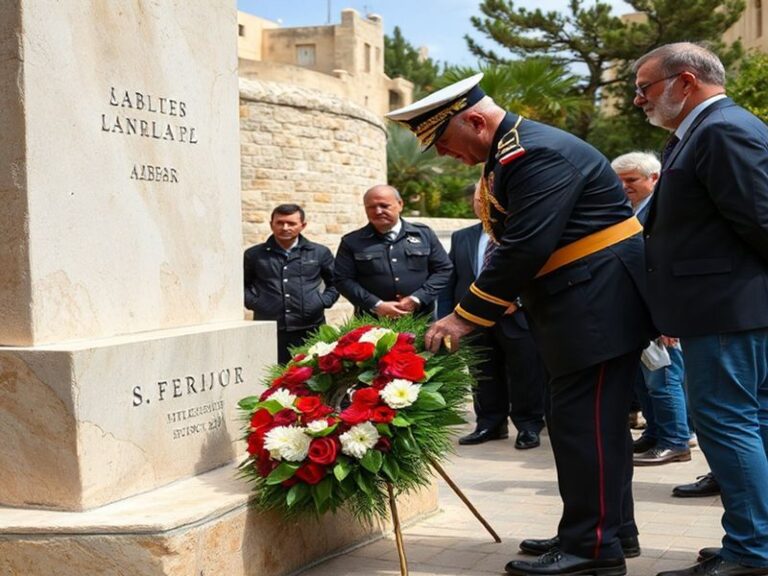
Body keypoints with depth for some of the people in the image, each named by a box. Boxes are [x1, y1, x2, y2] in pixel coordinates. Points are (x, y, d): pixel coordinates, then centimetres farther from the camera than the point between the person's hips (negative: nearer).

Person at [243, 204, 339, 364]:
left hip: (310, 331, 0)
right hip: (268, 331, 0)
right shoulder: (254, 255, 10)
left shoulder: (320, 253, 11)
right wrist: (253, 302, 4)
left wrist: (323, 302, 4)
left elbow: (336, 283, 19)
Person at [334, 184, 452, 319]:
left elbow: (444, 269, 6)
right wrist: (376, 305, -13)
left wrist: (417, 299, -7)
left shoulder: (424, 234, 7)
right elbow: (343, 279, -1)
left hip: (420, 319, 1)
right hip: (373, 322, -1)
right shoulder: (351, 242, 3)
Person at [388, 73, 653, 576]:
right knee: (595, 420, 15)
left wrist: (466, 318, -19)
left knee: (584, 422, -7)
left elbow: (526, 249, -25)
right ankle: (613, 529, 26)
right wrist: (474, 313, 3)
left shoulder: (537, 153, -19)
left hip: (600, 301, -10)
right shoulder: (508, 157, 13)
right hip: (580, 304, 10)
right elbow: (515, 246, 13)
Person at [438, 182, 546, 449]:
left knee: (525, 378, 4)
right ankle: (490, 424, 23)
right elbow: (449, 283, 9)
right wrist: (445, 321, 2)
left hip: (518, 318, -4)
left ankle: (528, 426, 16)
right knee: (485, 378, 12)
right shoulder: (461, 238, 12)